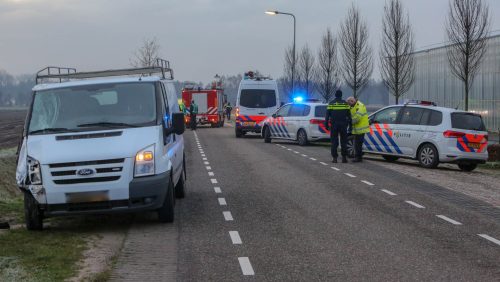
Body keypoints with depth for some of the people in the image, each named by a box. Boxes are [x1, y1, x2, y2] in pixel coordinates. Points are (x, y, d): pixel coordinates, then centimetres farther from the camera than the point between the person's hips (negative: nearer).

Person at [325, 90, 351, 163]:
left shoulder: (331, 103, -1)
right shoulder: (345, 103, 3)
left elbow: (327, 115, -3)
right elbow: (349, 115, 5)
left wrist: (326, 124, 3)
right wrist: (350, 124, 11)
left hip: (334, 124, -1)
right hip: (343, 124, 1)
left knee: (334, 141, 2)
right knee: (343, 141, 7)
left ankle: (334, 158, -1)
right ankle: (344, 157, 4)